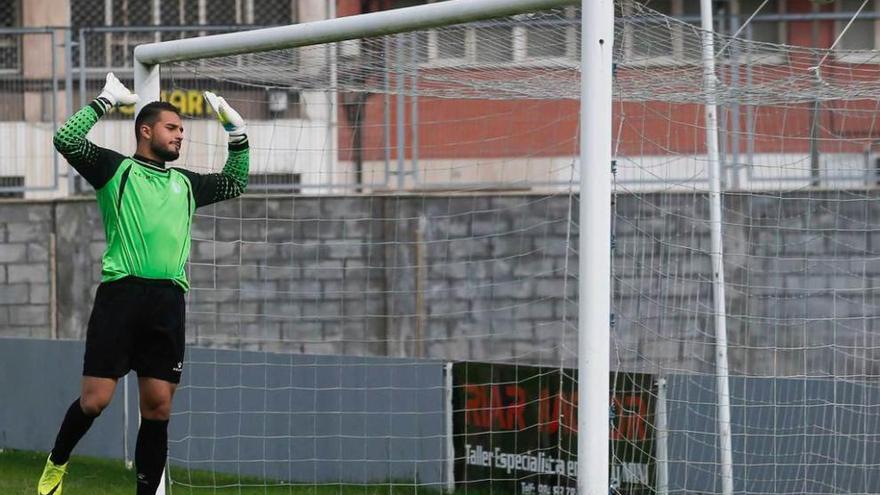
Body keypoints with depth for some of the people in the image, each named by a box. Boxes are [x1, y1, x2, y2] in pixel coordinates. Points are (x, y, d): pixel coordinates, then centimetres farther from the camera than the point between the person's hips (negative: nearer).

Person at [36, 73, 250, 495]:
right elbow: (66, 139, -5)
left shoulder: (184, 184, 23)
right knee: (95, 399, -7)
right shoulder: (116, 169, 8)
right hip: (121, 293, -5)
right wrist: (104, 102, 0)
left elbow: (235, 183, 39)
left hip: (168, 301, 5)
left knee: (158, 408, 1)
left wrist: (237, 132, 29)